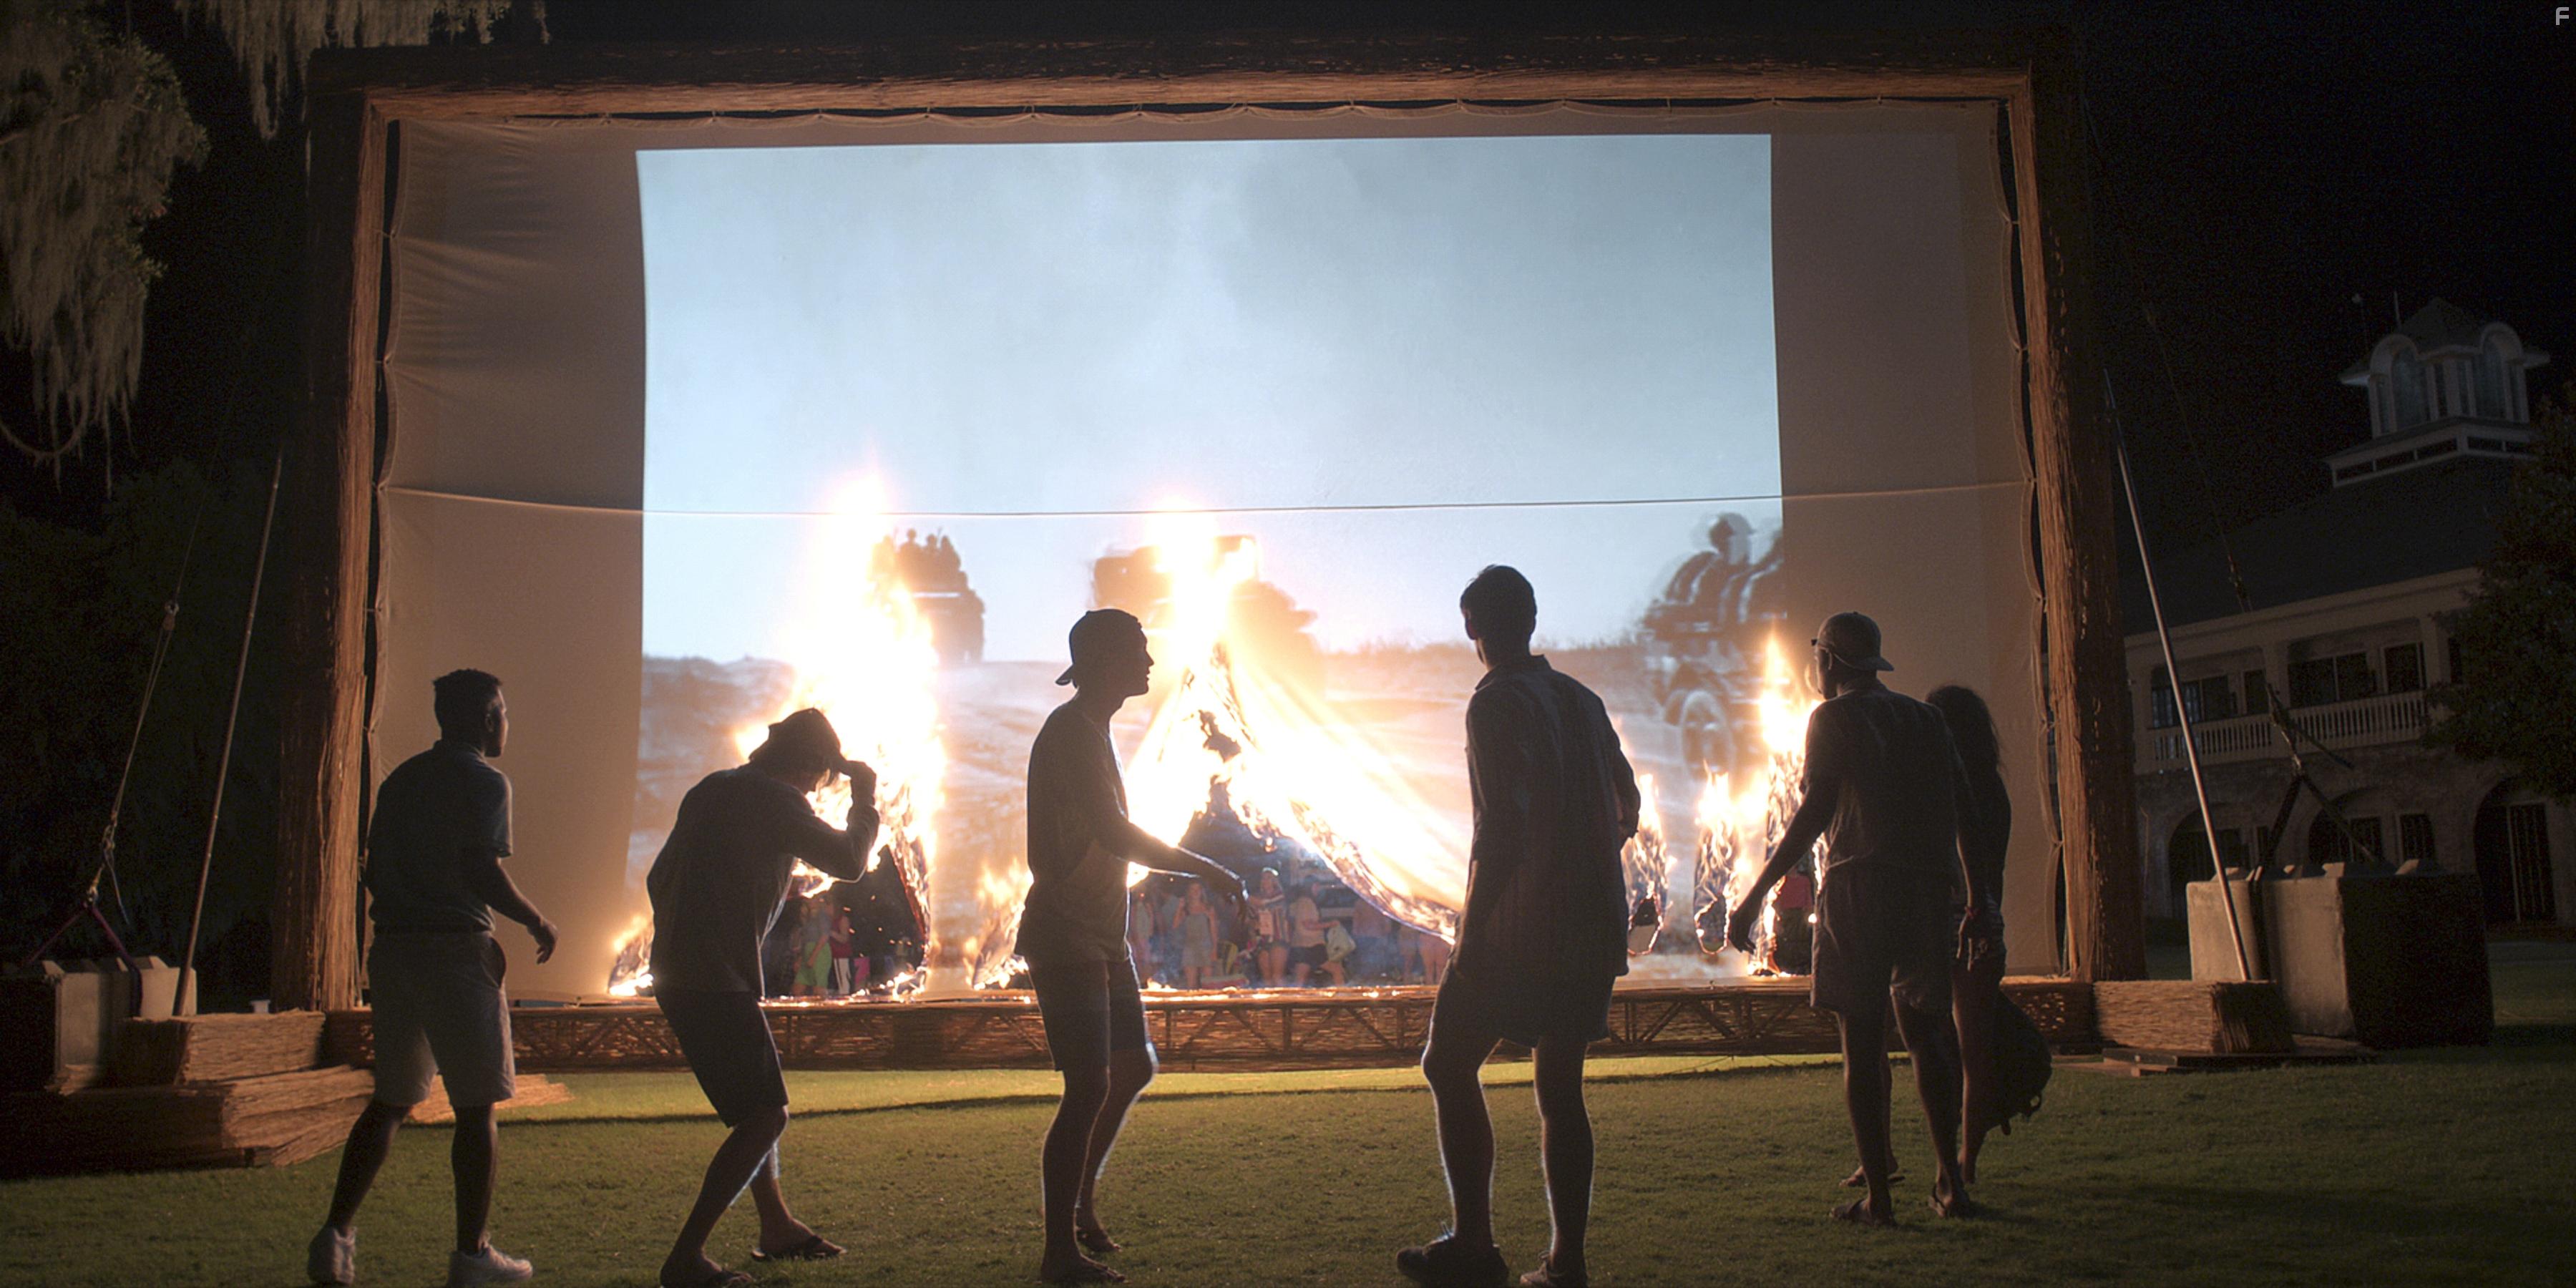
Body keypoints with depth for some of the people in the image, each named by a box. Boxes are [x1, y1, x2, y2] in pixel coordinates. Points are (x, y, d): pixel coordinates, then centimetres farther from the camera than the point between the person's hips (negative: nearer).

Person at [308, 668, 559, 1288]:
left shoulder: (402, 778, 16)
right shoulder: (484, 781, -7)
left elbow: (374, 870, 17)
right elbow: (482, 871, -16)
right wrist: (536, 922, -2)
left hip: (394, 949, 7)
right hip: (455, 951, -7)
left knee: (390, 1098, 15)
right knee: (477, 1104, 1)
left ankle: (337, 1234, 8)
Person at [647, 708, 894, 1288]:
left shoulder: (712, 789, 16)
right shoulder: (775, 800, -10)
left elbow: (658, 878, 22)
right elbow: (848, 861, -7)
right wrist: (865, 801, 8)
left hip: (677, 974, 10)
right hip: (718, 982, -10)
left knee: (758, 1104, 22)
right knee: (765, 1114, -8)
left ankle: (777, 1227, 31)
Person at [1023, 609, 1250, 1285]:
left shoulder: (1092, 731, 17)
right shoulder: (1072, 732, -16)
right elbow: (1116, 835, -26)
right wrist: (1205, 869, -20)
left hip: (1101, 937, 11)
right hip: (1066, 939, -10)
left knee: (1133, 1067, 16)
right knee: (1089, 1085, -11)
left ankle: (1081, 1208, 29)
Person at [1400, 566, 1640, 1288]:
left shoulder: (1497, 703, -10)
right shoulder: (1582, 700, 13)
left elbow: (1503, 825, -21)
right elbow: (1627, 809, 20)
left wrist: (1471, 931, -19)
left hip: (1520, 927, -7)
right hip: (1592, 927, 7)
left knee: (1450, 1066, 3)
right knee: (1560, 1091, 10)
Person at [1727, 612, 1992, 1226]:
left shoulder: (1834, 717, -2)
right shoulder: (1925, 719, 17)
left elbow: (1815, 813, -12)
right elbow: (1962, 812, 15)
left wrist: (1754, 899, -14)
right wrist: (1976, 895, 23)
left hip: (1858, 888, -6)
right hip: (1927, 891, 6)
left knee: (1862, 1041, -2)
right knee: (1926, 1034, 12)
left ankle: (1877, 1195, -2)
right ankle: (1951, 1182, 9)